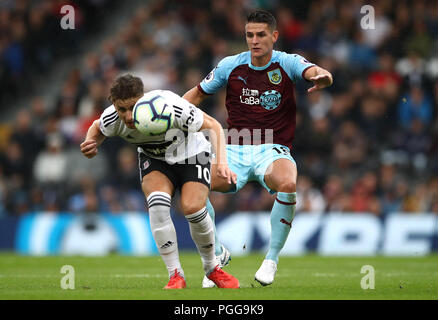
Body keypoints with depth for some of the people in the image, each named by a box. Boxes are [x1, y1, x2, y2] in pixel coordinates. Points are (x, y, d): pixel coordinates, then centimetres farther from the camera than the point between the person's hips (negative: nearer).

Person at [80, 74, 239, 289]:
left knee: (193, 208, -22)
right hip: (154, 159, 2)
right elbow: (97, 127, 1)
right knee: (157, 204, -27)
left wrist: (222, 163, -39)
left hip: (191, 153, -2)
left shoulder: (171, 108, -38)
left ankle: (211, 268, 6)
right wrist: (90, 144, -22)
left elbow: (213, 126, -26)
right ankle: (175, 275, -16)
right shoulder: (111, 120, -26)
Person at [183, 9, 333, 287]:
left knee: (288, 184, -37)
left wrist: (322, 77, -48)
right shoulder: (230, 66, 4)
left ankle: (272, 259, -15)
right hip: (234, 152, 2)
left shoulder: (288, 64, -2)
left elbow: (315, 72, -23)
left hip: (273, 152, -2)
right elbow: (198, 93, 16)